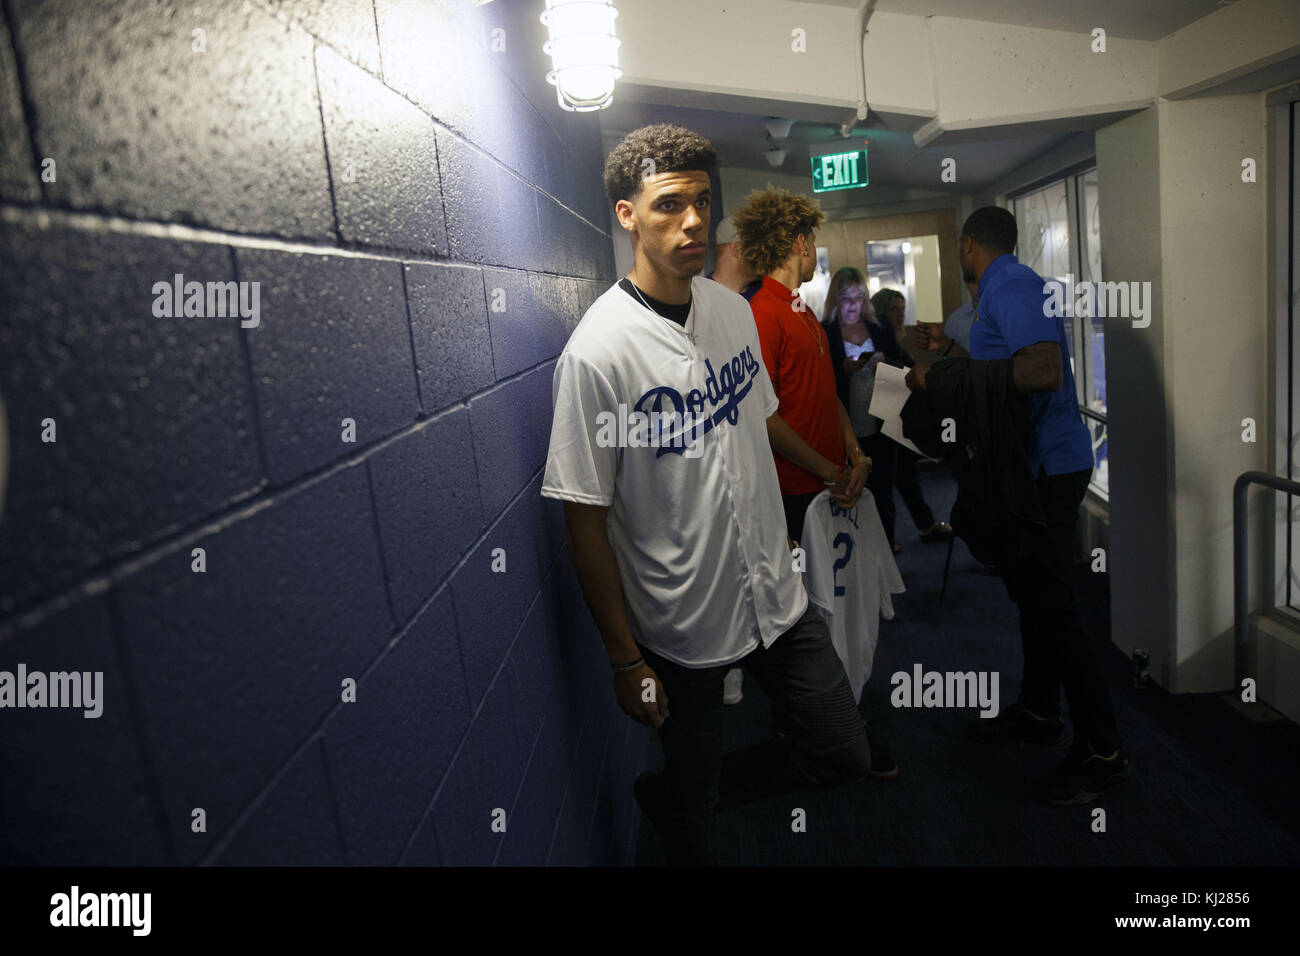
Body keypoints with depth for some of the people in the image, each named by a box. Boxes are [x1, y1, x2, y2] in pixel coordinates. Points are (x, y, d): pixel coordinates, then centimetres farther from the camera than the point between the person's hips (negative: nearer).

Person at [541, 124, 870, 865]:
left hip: (777, 594, 6)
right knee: (693, 813, 14)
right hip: (681, 624, -5)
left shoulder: (733, 309, 1)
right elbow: (584, 520, -17)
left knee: (846, 756, 15)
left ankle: (669, 797, 30)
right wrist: (626, 659, -13)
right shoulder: (598, 351, -20)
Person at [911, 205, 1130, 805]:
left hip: (1046, 468, -11)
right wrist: (952, 351, 23)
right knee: (1031, 592, 19)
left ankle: (1101, 751, 5)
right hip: (1034, 465, 11)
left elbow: (1044, 371, -31)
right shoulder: (1008, 288, 17)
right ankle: (1039, 712, 34)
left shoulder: (1011, 288, -16)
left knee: (1050, 605, -6)